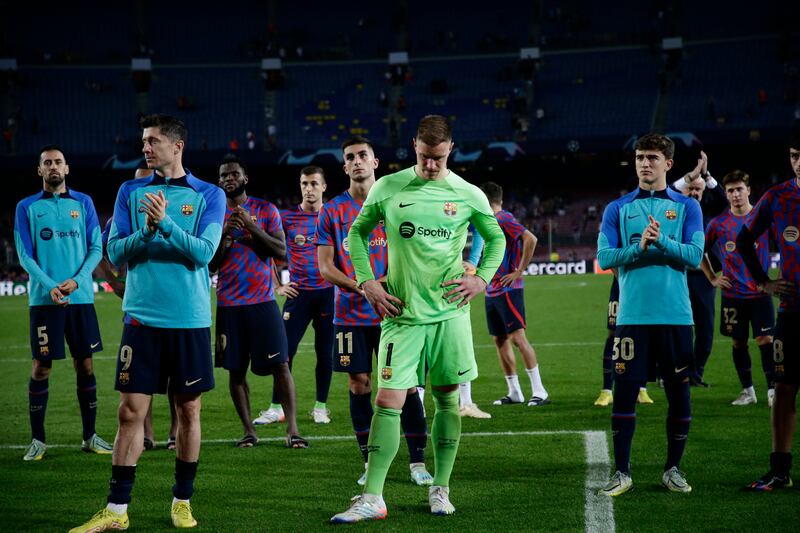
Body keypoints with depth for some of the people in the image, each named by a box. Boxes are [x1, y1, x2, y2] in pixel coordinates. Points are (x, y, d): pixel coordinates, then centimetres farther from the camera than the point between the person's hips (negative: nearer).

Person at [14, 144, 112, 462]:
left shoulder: (83, 203, 9)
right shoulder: (27, 207, 5)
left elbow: (95, 249, 6)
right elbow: (25, 255, 0)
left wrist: (76, 281, -10)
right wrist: (50, 286, -15)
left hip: (81, 296, 2)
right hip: (43, 300, -2)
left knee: (85, 365, 5)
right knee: (41, 367, -2)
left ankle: (90, 436, 14)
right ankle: (37, 440, 6)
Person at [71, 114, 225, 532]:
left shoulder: (208, 195, 2)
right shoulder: (131, 191, 8)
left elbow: (203, 252, -10)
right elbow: (115, 251, 3)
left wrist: (165, 223, -22)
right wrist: (146, 230, -15)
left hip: (190, 320, -1)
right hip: (142, 317, 1)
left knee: (188, 410, 5)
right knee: (131, 410, -1)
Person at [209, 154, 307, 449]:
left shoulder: (266, 210, 4)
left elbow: (281, 251, -5)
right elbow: (211, 264, 6)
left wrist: (251, 226, -14)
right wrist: (224, 234, -10)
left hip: (262, 300, -2)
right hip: (229, 303, 2)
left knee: (280, 365, -7)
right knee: (236, 370, 3)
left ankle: (292, 428, -3)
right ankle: (248, 430, 12)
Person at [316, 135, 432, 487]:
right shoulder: (332, 211, 5)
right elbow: (325, 267, 0)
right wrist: (362, 287, -15)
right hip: (350, 315, 1)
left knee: (405, 384, -3)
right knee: (359, 385, 2)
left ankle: (417, 462, 3)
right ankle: (371, 463, 12)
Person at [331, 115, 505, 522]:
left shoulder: (469, 195, 3)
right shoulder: (387, 189, 1)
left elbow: (496, 238, 18)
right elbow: (357, 234, 13)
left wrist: (482, 278, 2)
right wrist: (366, 281, 0)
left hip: (450, 312, 1)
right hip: (402, 313, -1)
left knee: (448, 398, 7)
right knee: (388, 401, -8)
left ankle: (440, 489, 18)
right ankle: (372, 498, -7)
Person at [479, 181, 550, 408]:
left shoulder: (504, 218, -12)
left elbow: (531, 239, -23)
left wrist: (519, 272, -20)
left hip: (508, 289, -9)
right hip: (491, 290, 9)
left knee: (517, 337, -12)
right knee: (500, 340, 9)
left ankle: (539, 391, -11)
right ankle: (514, 392, 14)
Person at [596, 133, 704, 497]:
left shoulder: (686, 207, 7)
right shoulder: (618, 209, 8)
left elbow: (694, 256, -4)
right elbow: (604, 257, -1)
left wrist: (661, 240, -18)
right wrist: (639, 247, -16)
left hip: (675, 316, 0)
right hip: (632, 315, 0)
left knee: (679, 393, 4)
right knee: (624, 391, -3)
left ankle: (673, 469, 18)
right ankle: (622, 473, 6)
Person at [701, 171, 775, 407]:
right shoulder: (718, 223, 2)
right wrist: (712, 278, 8)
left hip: (760, 292, -2)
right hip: (732, 294, 2)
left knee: (765, 339, -9)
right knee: (738, 342, 7)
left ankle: (772, 390, -5)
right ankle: (747, 391, 17)